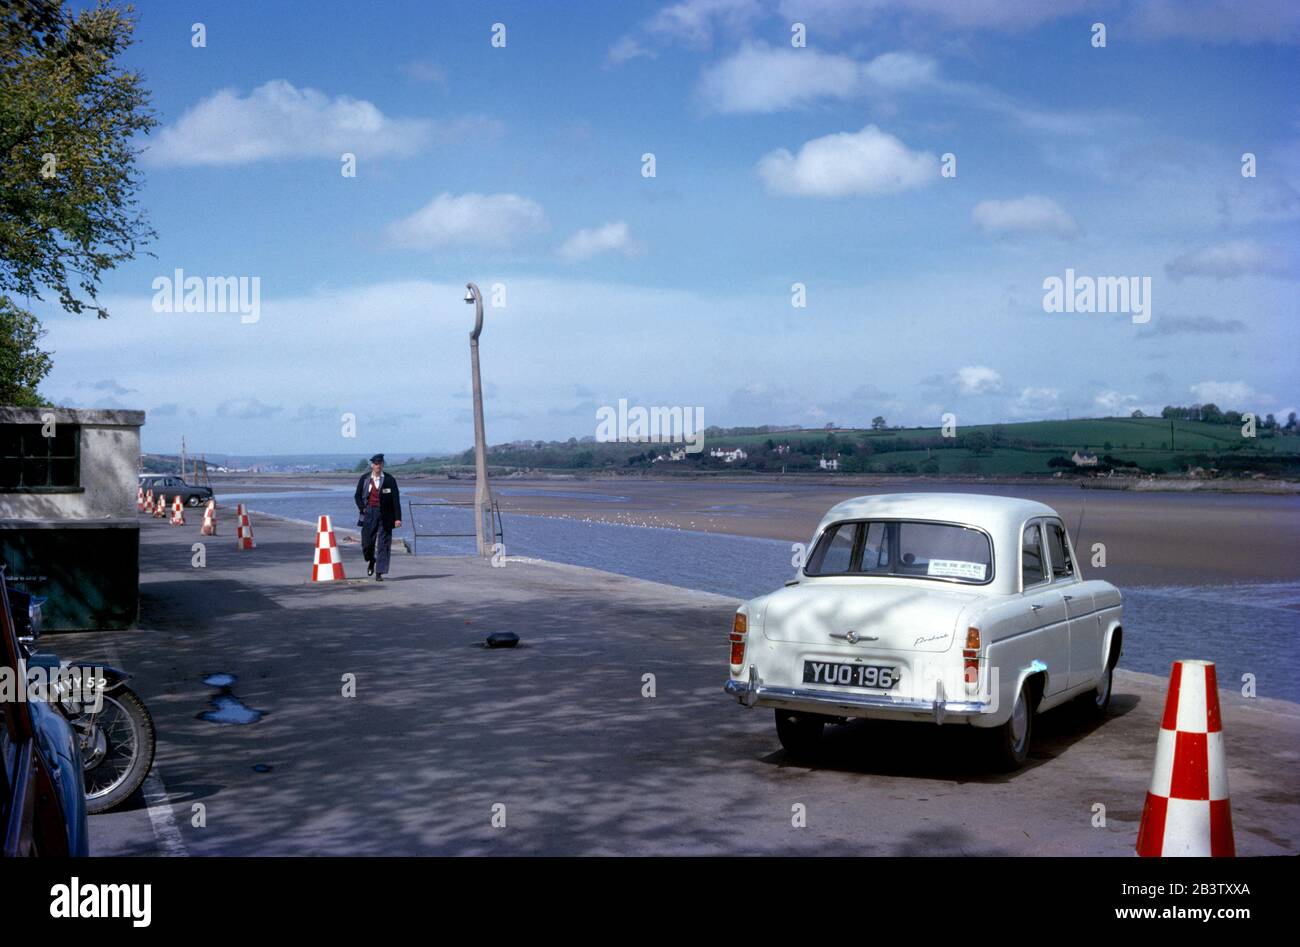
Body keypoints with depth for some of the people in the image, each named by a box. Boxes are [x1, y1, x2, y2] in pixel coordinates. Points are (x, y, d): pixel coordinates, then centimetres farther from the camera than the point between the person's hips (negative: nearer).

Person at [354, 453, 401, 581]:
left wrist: (398, 518, -8)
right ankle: (371, 562, 32)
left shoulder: (390, 480, 0)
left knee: (383, 544, -4)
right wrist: (362, 508, -3)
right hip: (369, 514, 1)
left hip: (385, 515, -1)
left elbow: (396, 500, -1)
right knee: (367, 542, 0)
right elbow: (358, 495, 15)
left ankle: (379, 573, 1)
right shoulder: (364, 479, 6)